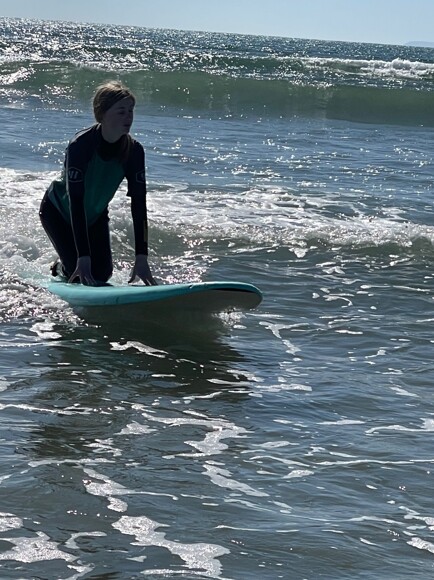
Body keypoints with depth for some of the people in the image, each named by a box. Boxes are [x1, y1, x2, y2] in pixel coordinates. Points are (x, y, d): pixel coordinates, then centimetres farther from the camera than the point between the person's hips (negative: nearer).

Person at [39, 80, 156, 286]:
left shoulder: (134, 151, -22)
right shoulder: (80, 145, -35)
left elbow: (139, 204, -23)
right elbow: (75, 202, -38)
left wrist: (141, 258, -30)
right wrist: (83, 258, -42)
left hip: (95, 214, 5)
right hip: (58, 212, -5)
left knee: (102, 274, -2)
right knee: (78, 272, -14)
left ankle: (65, 264, 30)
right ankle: (59, 268, 22)